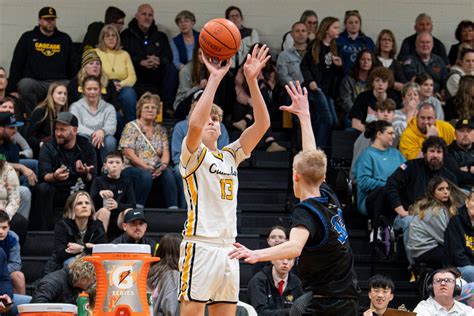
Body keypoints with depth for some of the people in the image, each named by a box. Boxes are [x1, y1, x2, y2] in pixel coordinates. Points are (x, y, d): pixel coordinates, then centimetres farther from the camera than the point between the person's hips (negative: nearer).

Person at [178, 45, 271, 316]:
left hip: (228, 247, 7)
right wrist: (215, 79, -20)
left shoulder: (230, 156, 18)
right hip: (200, 245, -7)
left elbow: (262, 124, 9)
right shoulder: (192, 154, 0)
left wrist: (252, 80, -2)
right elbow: (194, 124, -22)